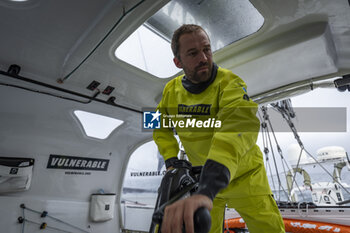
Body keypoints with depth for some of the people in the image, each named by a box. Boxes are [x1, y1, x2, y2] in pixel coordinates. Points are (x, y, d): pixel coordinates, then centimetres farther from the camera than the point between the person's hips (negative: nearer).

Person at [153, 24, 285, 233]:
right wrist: (171, 161, -6)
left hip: (243, 176, -3)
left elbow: (238, 129, -45)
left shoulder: (230, 84, -25)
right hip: (204, 179, 4)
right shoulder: (172, 90, -8)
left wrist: (206, 191, -57)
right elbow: (162, 128, 8)